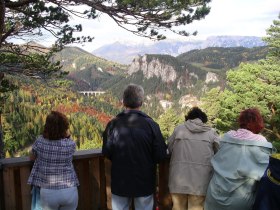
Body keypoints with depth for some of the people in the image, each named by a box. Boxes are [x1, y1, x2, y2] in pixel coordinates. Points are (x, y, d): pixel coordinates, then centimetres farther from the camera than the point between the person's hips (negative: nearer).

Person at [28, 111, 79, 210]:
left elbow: (32, 157, 12)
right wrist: (67, 136, 5)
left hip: (48, 192, 0)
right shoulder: (71, 144, -10)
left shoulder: (39, 141, -8)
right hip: (69, 191, 0)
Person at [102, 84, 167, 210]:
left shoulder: (113, 125, -11)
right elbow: (161, 155, -11)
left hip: (119, 182, 1)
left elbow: (106, 153, -4)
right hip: (145, 183, -1)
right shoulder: (151, 125, -15)